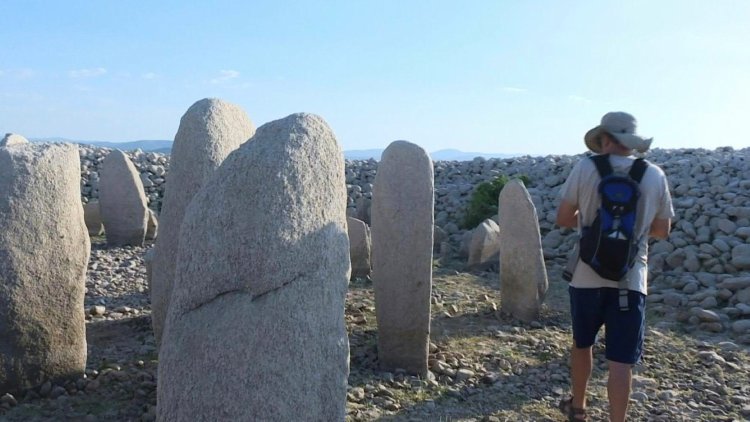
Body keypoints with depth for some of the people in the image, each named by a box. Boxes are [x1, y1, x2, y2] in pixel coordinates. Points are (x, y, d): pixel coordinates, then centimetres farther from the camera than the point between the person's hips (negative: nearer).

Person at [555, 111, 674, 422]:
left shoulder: (585, 168, -6)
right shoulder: (655, 175, 0)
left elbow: (563, 219, -1)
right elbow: (662, 231, 8)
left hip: (588, 276, 0)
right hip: (631, 280, 0)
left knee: (582, 344, 21)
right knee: (621, 362, 3)